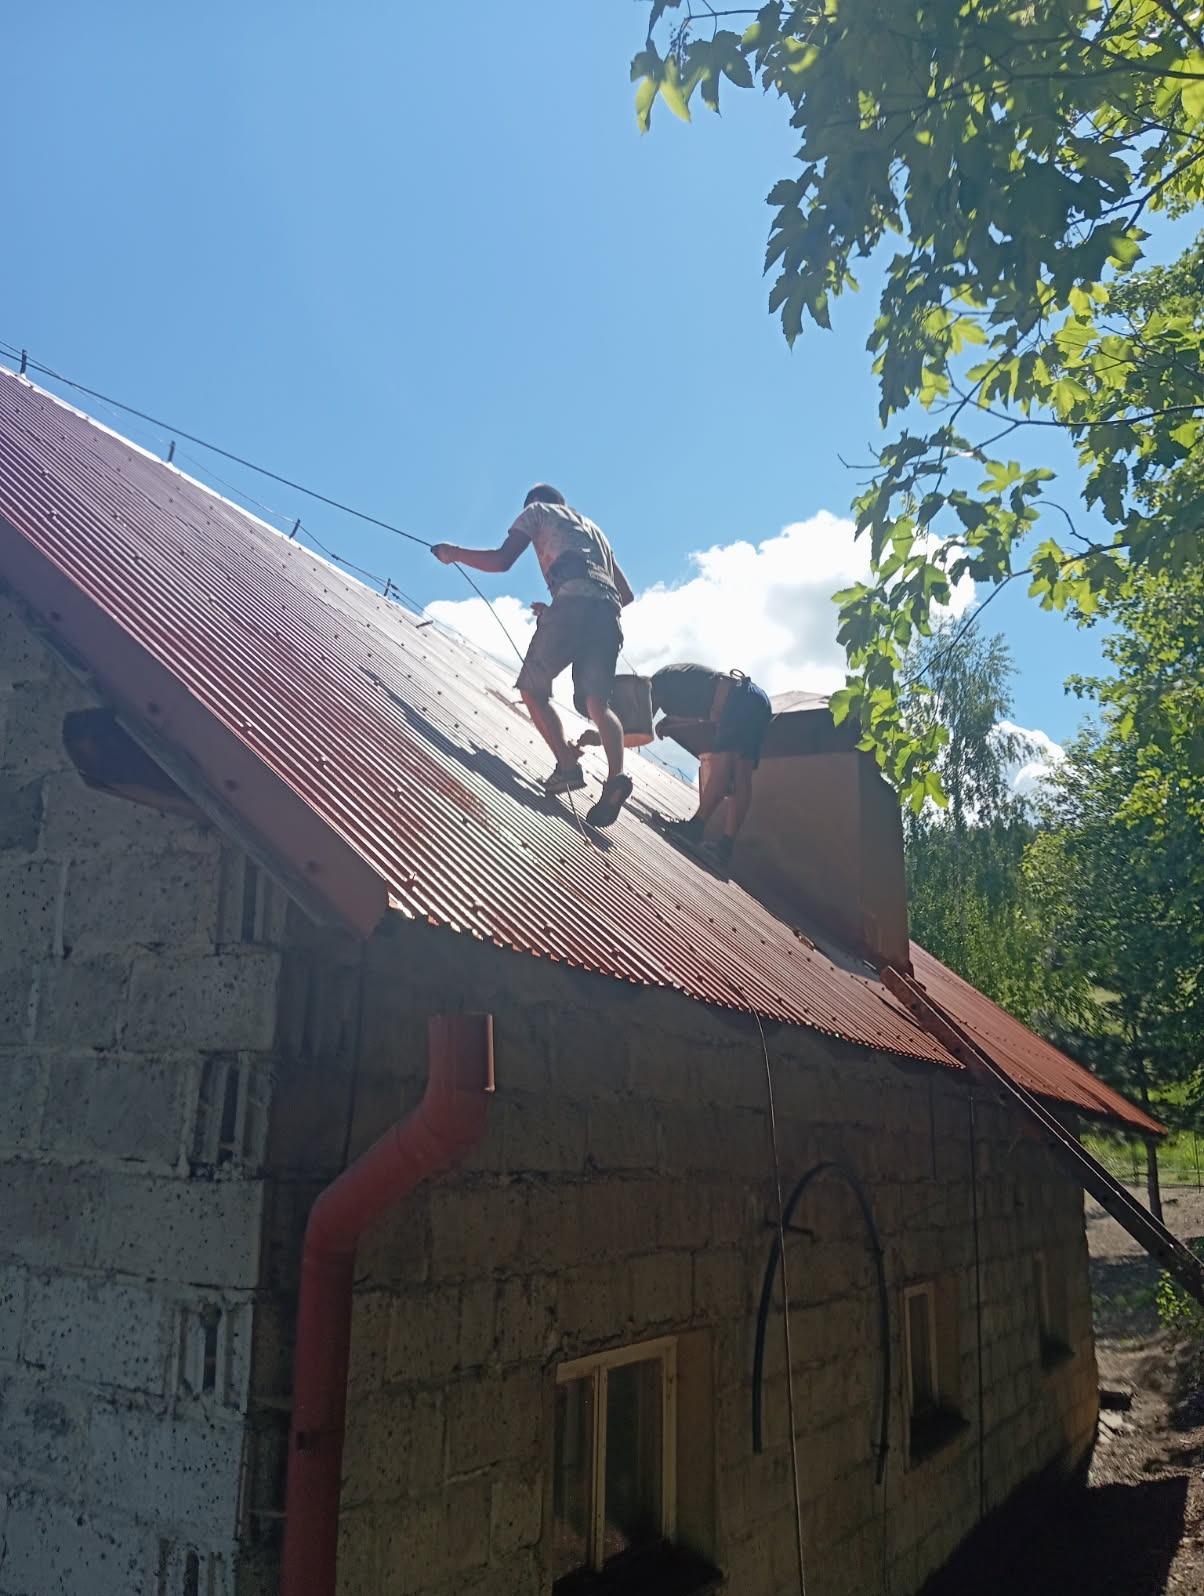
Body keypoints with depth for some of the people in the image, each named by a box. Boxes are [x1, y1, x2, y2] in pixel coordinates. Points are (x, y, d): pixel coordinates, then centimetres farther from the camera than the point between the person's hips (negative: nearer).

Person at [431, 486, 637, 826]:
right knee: (598, 703, -3)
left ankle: (568, 764, -14)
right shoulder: (592, 527, 40)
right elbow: (626, 593, 34)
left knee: (533, 688, 5)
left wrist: (455, 552, 26)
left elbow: (501, 560, 9)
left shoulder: (537, 510, 23)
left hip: (572, 603, -5)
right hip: (607, 611, 5)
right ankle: (616, 775, -27)